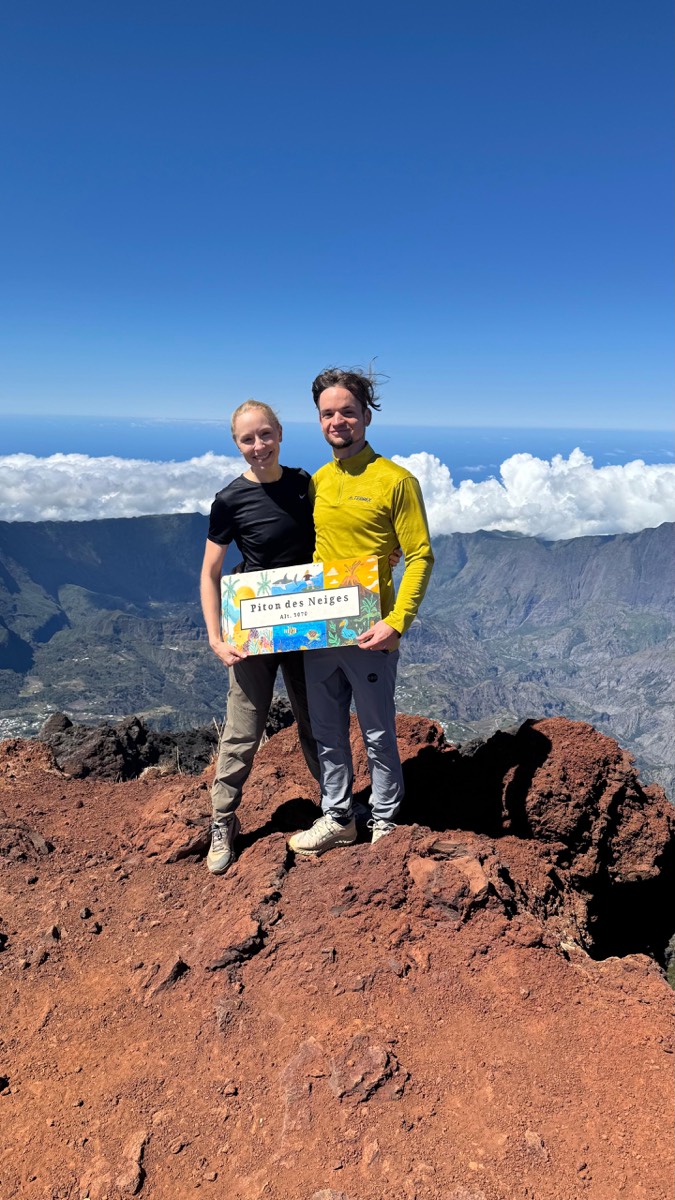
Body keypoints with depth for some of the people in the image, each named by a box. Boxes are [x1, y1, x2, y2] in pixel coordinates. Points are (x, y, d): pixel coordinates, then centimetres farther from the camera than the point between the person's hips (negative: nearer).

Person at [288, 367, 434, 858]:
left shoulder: (396, 481, -9)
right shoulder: (316, 482, 9)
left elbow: (420, 558, -11)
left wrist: (396, 624, -20)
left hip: (368, 634, -6)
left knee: (378, 735, 9)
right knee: (327, 733, 17)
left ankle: (384, 823, 30)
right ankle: (337, 818, 35)